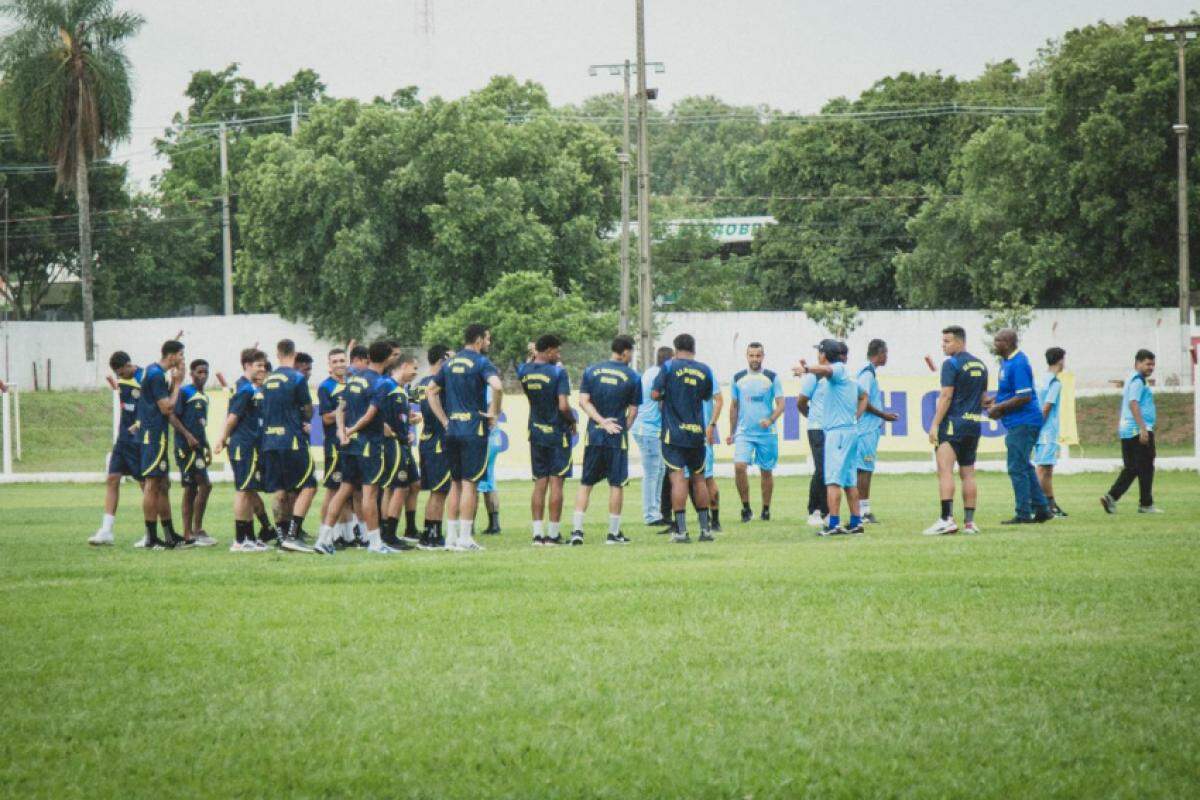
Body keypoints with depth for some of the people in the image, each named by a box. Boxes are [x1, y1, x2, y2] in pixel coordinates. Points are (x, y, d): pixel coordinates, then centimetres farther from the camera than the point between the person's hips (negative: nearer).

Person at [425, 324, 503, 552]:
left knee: (456, 483, 12)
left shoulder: (450, 363, 13)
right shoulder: (480, 362, -9)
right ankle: (465, 538, -6)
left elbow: (430, 391, 19)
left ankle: (451, 537, 12)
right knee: (469, 483, -5)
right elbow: (497, 386, -26)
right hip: (474, 430, -6)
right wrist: (494, 413, -12)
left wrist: (444, 420, 15)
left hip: (452, 429, 6)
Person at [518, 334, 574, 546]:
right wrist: (572, 421, -3)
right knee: (556, 483, -1)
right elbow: (563, 406, -20)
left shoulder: (524, 371, 0)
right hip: (558, 433, -5)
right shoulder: (558, 372, -15)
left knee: (539, 484, 9)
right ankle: (553, 534, -2)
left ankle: (538, 533, 5)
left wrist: (533, 356, 18)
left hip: (536, 433, 5)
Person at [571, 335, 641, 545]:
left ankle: (577, 529, -1)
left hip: (594, 434, 3)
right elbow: (633, 411, 0)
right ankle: (613, 532, 7)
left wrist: (602, 421, -7)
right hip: (618, 438, -2)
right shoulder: (632, 377, -2)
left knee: (585, 483, 8)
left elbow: (583, 402, -3)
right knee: (616, 484, 5)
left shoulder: (591, 371, 5)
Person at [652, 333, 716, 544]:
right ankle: (705, 528, 17)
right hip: (697, 432, 3)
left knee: (678, 478, -6)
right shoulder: (704, 370, 5)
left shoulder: (670, 366, -6)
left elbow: (655, 394, -8)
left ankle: (681, 530, -11)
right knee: (698, 478, 14)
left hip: (674, 432, -3)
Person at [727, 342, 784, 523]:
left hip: (767, 432, -1)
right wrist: (731, 432, 14)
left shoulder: (772, 378, 1)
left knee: (766, 471, 6)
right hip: (744, 432, 1)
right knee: (739, 466, -17)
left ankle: (766, 509, 19)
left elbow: (780, 404, -2)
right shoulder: (738, 378, 7)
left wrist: (770, 420, -20)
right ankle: (745, 507, -6)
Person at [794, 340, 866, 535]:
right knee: (849, 480, 13)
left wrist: (807, 368, -51)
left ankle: (833, 524, -18)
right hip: (851, 429, 10)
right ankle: (855, 523, 15)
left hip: (838, 431, -10)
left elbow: (826, 369, -32)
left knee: (833, 479, -13)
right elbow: (863, 395, 34)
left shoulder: (839, 368, -8)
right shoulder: (847, 376, 21)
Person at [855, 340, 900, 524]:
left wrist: (884, 415, 20)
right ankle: (863, 511, -9)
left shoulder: (869, 372, 17)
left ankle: (865, 511, 13)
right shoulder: (868, 373, -13)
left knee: (866, 470, 11)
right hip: (868, 428, -10)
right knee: (864, 469, -9)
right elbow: (863, 401, -19)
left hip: (870, 429, 10)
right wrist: (883, 415, -11)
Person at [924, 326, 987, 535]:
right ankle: (969, 522, 8)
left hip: (953, 423, -8)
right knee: (968, 473, 11)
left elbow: (946, 396, -14)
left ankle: (947, 519, -22)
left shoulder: (951, 364, -8)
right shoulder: (980, 365, 15)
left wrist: (935, 424, -13)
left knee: (945, 470, -11)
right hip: (974, 424, 8)